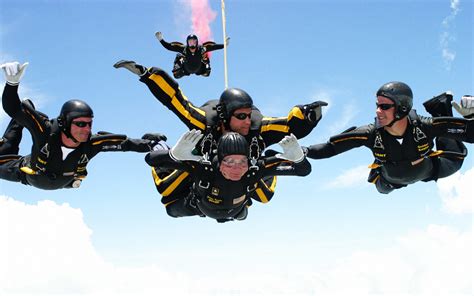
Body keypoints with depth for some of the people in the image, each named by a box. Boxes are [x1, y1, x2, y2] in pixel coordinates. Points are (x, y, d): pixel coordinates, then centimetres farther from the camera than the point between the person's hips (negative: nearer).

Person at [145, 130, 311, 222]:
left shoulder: (253, 172, -45)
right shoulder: (203, 169, -49)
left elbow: (304, 169, -43)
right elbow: (151, 159, -53)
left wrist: (296, 154, -66)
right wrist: (177, 152, -73)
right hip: (199, 206, -1)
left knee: (241, 215, 37)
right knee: (173, 211, 29)